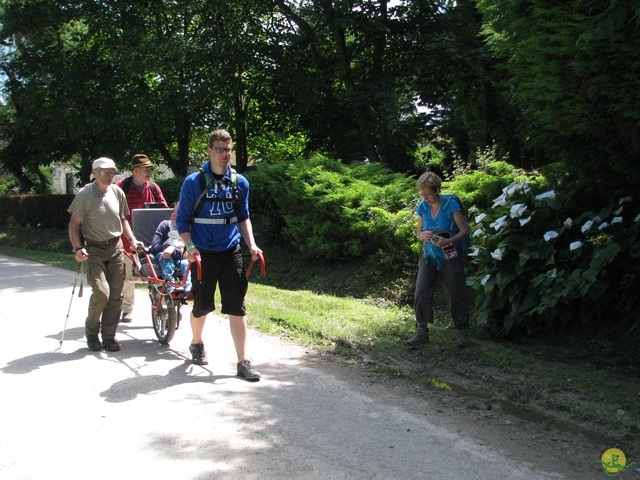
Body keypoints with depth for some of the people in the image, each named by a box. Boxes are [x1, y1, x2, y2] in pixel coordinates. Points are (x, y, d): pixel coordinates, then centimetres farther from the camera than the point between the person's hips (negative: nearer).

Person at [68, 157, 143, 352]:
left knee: (116, 295, 2)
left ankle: (109, 336, 15)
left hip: (116, 247, 4)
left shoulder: (117, 192, 5)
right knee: (101, 292, -16)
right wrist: (78, 248, -17)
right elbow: (74, 225, -4)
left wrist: (132, 239, 4)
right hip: (94, 250, -4)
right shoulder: (85, 194, -7)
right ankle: (91, 331, 8)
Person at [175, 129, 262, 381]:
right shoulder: (194, 182, -6)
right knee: (202, 304, 11)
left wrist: (252, 245, 2)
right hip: (203, 254, -2)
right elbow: (182, 220, -2)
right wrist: (189, 246, -17)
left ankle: (243, 361, 2)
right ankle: (196, 343, 40)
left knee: (237, 306, -2)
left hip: (231, 252, 2)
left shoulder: (239, 182, 4)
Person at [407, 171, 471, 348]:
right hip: (429, 256, 4)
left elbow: (464, 230, -12)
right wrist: (423, 235, -14)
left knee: (456, 296, 3)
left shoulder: (450, 204, -14)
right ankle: (422, 331, 2)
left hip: (450, 257, -4)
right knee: (421, 293, -9)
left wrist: (448, 241, -28)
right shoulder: (422, 206, 0)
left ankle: (463, 333, 20)